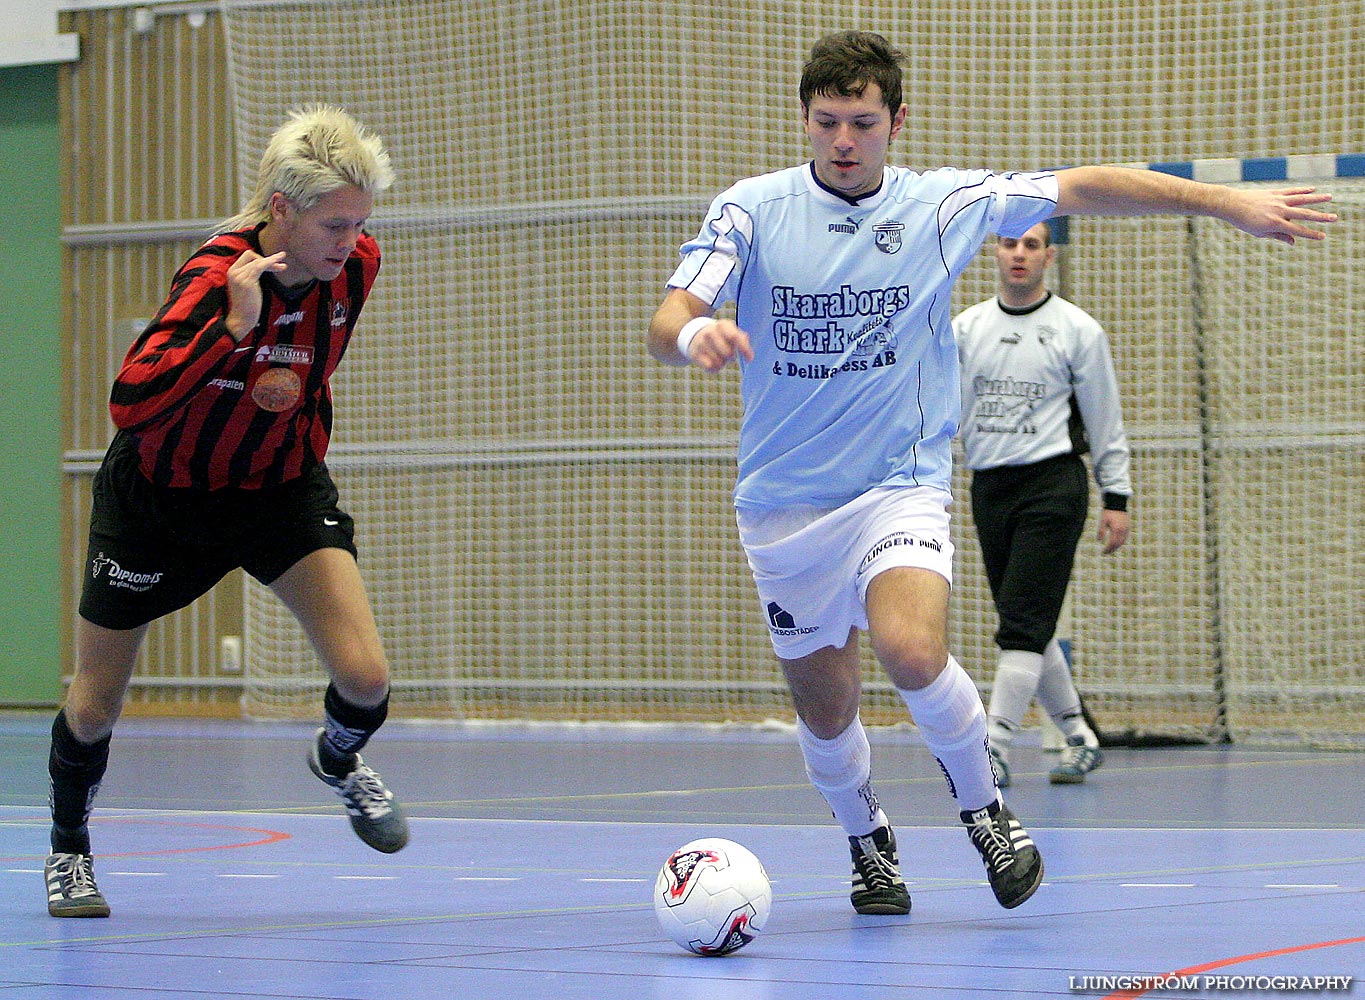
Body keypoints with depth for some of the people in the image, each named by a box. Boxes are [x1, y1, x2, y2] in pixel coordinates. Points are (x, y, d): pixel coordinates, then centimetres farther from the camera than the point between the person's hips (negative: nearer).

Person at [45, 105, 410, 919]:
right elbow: (130, 401, -41)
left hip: (283, 482, 3)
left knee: (365, 677, -15)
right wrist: (235, 327, -46)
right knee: (94, 709, 8)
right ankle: (70, 849, 37)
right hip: (160, 494, -3)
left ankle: (339, 761, 22)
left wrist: (296, 380, -7)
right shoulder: (217, 277, -31)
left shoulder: (355, 265, -15)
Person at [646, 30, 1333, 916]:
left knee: (912, 651, -28)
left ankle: (984, 808, -1)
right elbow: (667, 325, -11)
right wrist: (693, 333, -36)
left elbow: (1085, 187, 6)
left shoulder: (944, 205, -1)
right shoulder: (752, 209, -4)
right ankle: (869, 842, 38)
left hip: (902, 485, -1)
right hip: (785, 501, 1)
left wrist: (1226, 202, 5)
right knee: (825, 710, 7)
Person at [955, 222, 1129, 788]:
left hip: (1051, 485, -5)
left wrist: (1116, 498, -1)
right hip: (988, 486, 5)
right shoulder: (966, 327, 10)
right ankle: (1080, 740, 21)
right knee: (1029, 628, 9)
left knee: (1023, 623, -13)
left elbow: (1105, 419, 2)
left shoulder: (1077, 329, 0)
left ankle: (995, 750, -17)